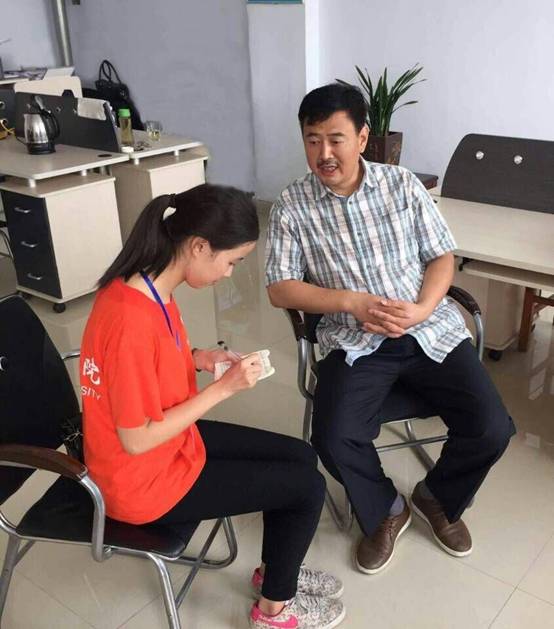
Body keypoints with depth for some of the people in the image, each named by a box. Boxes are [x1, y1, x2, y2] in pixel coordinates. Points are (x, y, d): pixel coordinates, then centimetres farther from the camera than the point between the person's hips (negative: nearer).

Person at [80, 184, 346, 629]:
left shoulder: (146, 287, -5)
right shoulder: (133, 320, -34)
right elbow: (136, 440, -26)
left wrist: (199, 358, -5)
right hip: (145, 478, -9)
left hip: (171, 441, 9)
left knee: (301, 457, 12)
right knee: (307, 487, -2)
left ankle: (275, 569, 33)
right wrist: (224, 387, -22)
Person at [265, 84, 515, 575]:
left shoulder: (403, 185, 1)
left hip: (430, 327, 2)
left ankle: (438, 498, 21)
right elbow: (280, 289, -4)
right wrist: (352, 302, -16)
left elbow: (442, 257, 4)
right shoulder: (292, 206, -3)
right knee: (334, 439, -23)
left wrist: (420, 310, -15)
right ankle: (385, 512, 12)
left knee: (492, 428, -12)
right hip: (354, 341, -1)